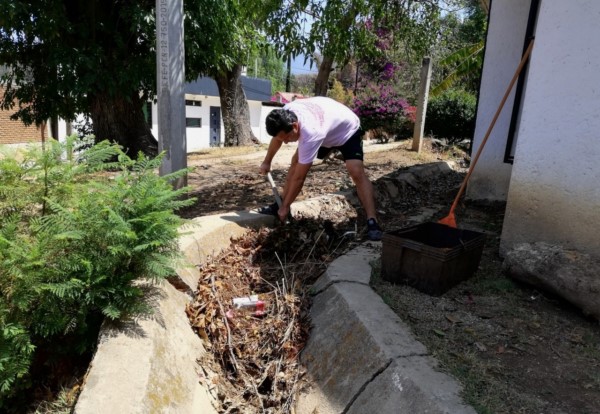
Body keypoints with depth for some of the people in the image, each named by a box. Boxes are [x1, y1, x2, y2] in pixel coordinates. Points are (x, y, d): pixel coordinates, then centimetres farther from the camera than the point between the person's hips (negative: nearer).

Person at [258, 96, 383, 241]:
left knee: (356, 172, -28)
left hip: (347, 130, -7)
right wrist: (266, 162, 13)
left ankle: (372, 222, -28)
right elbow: (277, 137, 1)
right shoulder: (285, 114, -25)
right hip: (326, 125, 8)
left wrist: (285, 207, -27)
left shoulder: (310, 135, -45)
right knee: (296, 161, 3)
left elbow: (298, 178, -36)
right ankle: (280, 204, 13)